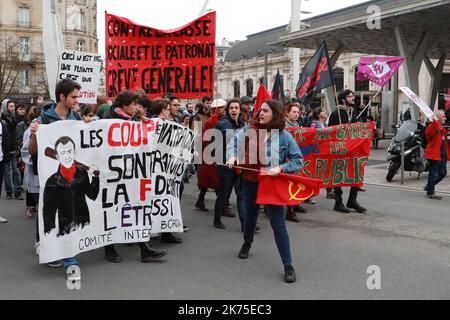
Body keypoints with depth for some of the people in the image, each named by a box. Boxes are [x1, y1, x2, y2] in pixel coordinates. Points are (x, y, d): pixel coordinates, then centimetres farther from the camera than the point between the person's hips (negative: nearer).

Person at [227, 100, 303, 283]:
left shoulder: (284, 136, -9)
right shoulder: (249, 129, -3)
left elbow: (298, 160, -6)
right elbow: (233, 143, 0)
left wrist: (280, 168, -20)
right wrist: (232, 156, -20)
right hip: (250, 181, 3)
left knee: (278, 223, -6)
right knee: (250, 215, 22)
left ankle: (288, 265, 2)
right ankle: (247, 244, 52)